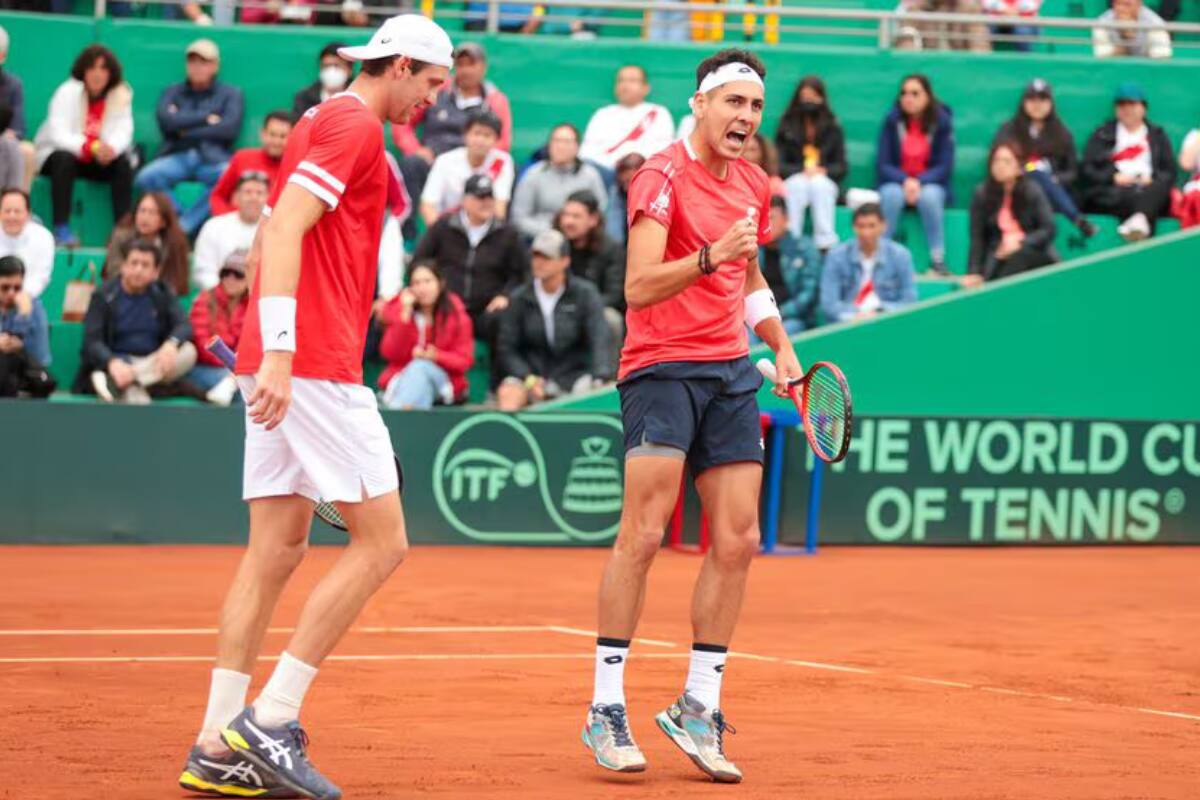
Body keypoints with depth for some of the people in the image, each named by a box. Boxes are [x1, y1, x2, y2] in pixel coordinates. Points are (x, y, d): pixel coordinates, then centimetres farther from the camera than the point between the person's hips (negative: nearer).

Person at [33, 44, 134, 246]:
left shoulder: (121, 95, -4)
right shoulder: (68, 92, -15)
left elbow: (123, 132, -14)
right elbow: (58, 135, -26)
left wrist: (110, 149, -39)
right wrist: (91, 148, -43)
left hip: (98, 159, 3)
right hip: (56, 153, -3)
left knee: (123, 163, -23)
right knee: (65, 159, -35)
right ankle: (61, 229, -37)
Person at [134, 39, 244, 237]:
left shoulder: (231, 94, 15)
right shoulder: (172, 92, 21)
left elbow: (229, 129, -2)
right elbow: (166, 121, 1)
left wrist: (187, 132, -1)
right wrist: (206, 118, 2)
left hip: (213, 157, -2)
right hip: (177, 155, 2)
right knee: (147, 177, -31)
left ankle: (183, 225, -30)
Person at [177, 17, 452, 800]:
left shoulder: (322, 124, 21)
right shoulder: (354, 127, -9)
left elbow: (267, 242, 25)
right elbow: (284, 230, -20)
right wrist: (278, 352, -26)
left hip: (281, 364, 10)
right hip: (314, 367, -10)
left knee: (277, 550, 8)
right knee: (382, 541, -6)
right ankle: (269, 719, -8)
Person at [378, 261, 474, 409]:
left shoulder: (455, 314, 1)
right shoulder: (398, 309, 3)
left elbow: (464, 360, -2)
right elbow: (391, 354, -8)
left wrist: (436, 356, -21)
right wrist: (405, 314, -14)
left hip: (442, 379, -1)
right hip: (402, 377, 1)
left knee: (420, 367, -33)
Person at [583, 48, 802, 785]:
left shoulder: (753, 186, 14)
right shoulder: (663, 178, -10)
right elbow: (639, 287, -20)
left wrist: (781, 343, 20)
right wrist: (710, 256, -33)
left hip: (731, 374, 7)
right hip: (662, 367, -7)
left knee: (738, 541, 1)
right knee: (643, 533, -12)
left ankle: (698, 708, 9)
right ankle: (606, 709, -7)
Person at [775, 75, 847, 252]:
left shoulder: (833, 128, 8)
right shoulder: (787, 126, 6)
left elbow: (841, 167, 6)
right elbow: (779, 165, 0)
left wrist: (823, 171, -14)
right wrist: (802, 171, -17)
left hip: (825, 182, 0)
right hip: (792, 183, 0)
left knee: (819, 184, -34)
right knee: (798, 185, -35)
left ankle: (826, 245, -42)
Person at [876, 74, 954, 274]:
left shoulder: (942, 122, -6)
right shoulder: (892, 120, -5)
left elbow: (945, 165, -7)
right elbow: (882, 164, -6)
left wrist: (919, 182, -23)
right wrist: (905, 181, -24)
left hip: (930, 184, 0)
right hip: (896, 183, 0)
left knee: (929, 197, -35)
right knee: (892, 195, -34)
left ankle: (937, 259, -30)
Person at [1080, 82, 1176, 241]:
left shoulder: (1157, 135, 26)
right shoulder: (1103, 134, 22)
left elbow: (1169, 172, 17)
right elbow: (1086, 170, 12)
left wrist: (1152, 178, -6)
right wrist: (1113, 176, -6)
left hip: (1148, 188, 0)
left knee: (1160, 186, -37)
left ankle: (1139, 218, -64)